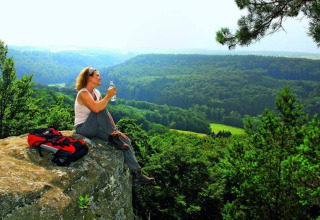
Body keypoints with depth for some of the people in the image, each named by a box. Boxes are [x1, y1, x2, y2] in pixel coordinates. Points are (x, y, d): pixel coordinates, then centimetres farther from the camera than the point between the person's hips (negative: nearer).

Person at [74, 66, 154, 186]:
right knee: (100, 109, -33)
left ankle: (136, 175, -8)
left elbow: (106, 113, 11)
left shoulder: (96, 92, 9)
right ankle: (115, 138, -22)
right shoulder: (83, 93, -16)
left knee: (125, 139, -8)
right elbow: (96, 108, -36)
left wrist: (115, 129, 3)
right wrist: (109, 96, -25)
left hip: (96, 129, 7)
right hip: (83, 129, -7)